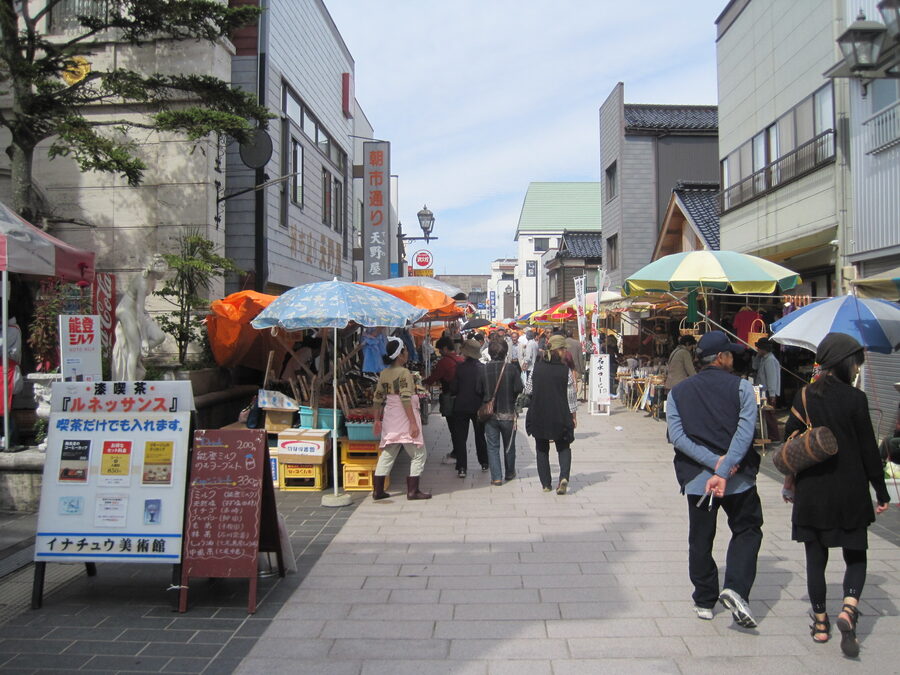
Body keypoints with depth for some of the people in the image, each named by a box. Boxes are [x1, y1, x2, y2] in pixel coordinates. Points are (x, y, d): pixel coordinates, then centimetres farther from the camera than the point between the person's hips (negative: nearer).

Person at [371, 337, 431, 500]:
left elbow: (377, 398, 10)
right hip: (404, 418, -7)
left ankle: (377, 490, 15)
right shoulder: (404, 373, -13)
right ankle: (413, 490, 3)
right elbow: (405, 399, -20)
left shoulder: (384, 373, 8)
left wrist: (377, 420, 17)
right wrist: (413, 423, -19)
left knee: (387, 454, 14)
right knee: (418, 454, 4)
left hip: (389, 418, 7)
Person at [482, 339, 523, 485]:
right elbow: (519, 389, -9)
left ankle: (496, 477, 0)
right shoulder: (510, 368, -11)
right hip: (508, 413, 0)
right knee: (509, 446, 18)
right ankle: (509, 473, 32)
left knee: (492, 447, 7)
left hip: (490, 414, 0)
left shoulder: (484, 369, -9)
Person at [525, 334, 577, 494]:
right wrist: (573, 415, 5)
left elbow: (528, 390, 2)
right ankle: (564, 477, -8)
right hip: (560, 415, -1)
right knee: (564, 447, 14)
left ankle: (546, 484, 15)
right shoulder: (565, 370, -10)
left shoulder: (537, 367, -3)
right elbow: (571, 395, -6)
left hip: (539, 415, 2)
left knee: (542, 449, 15)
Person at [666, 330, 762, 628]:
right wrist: (724, 469, -21)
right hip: (739, 478, -2)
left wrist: (713, 461, -13)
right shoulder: (741, 387, -4)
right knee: (747, 530, 16)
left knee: (700, 540, 14)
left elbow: (676, 435, -8)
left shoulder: (678, 392, 3)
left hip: (696, 478, 2)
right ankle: (735, 588, -1)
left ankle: (704, 601, 22)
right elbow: (745, 430, -17)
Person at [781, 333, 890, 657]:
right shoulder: (855, 399, -10)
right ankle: (849, 608, -10)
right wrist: (881, 491, 1)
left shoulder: (804, 397, -1)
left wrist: (791, 478, 18)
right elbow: (868, 449, -8)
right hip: (850, 493, -2)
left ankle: (820, 623, 19)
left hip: (811, 492, 3)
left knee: (815, 557, 13)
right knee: (855, 556, 13)